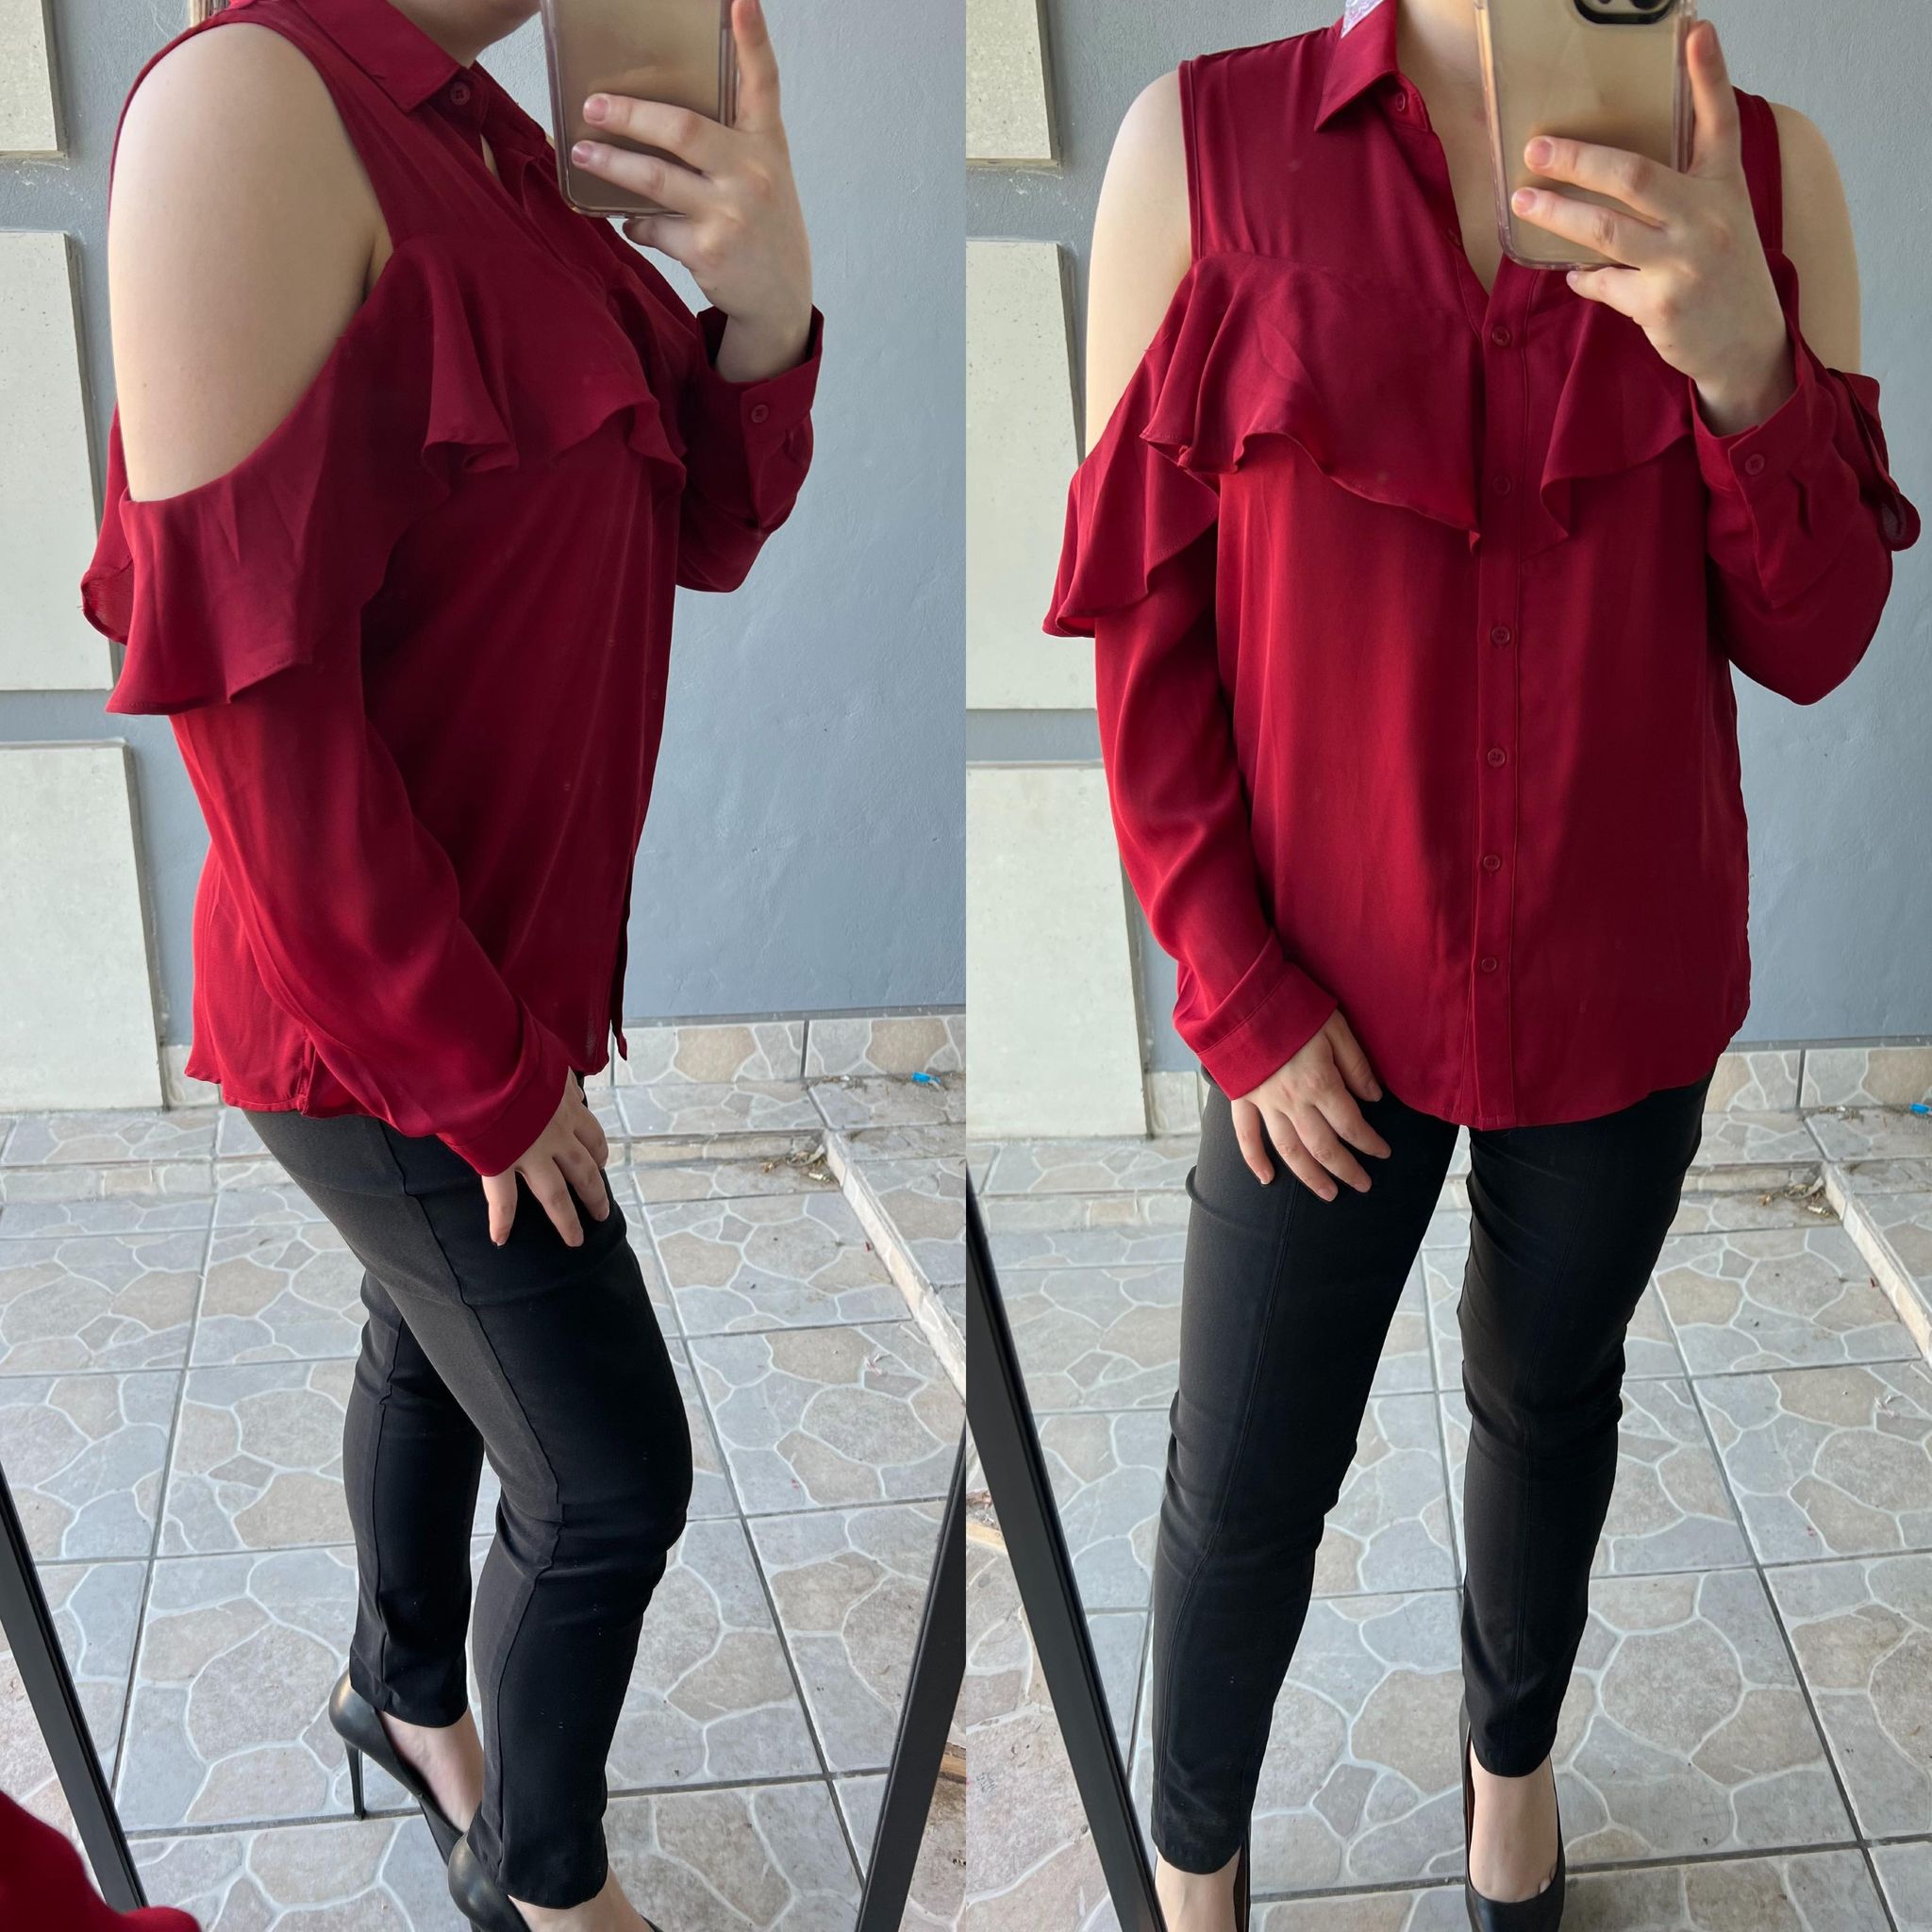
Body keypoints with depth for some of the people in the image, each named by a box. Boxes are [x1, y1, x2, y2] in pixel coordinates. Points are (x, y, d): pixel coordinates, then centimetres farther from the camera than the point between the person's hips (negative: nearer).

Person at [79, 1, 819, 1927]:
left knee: (433, 1352, 26)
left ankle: (401, 1690, 51)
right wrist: (485, 1081, -18)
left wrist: (763, 303, -21)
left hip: (519, 955, 8)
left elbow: (702, 533, 0)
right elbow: (252, 694, -27)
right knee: (611, 1487, 6)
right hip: (391, 1031, -8)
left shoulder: (505, 159, 1)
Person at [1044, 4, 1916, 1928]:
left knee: (1549, 1400, 23)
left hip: (1623, 986, 2)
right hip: (1322, 998, -1)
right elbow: (1141, 622, -8)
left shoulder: (1761, 170, -7)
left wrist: (1747, 361, -25)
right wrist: (1240, 990, -9)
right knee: (1242, 1482, 10)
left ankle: (1511, 1749, 51)